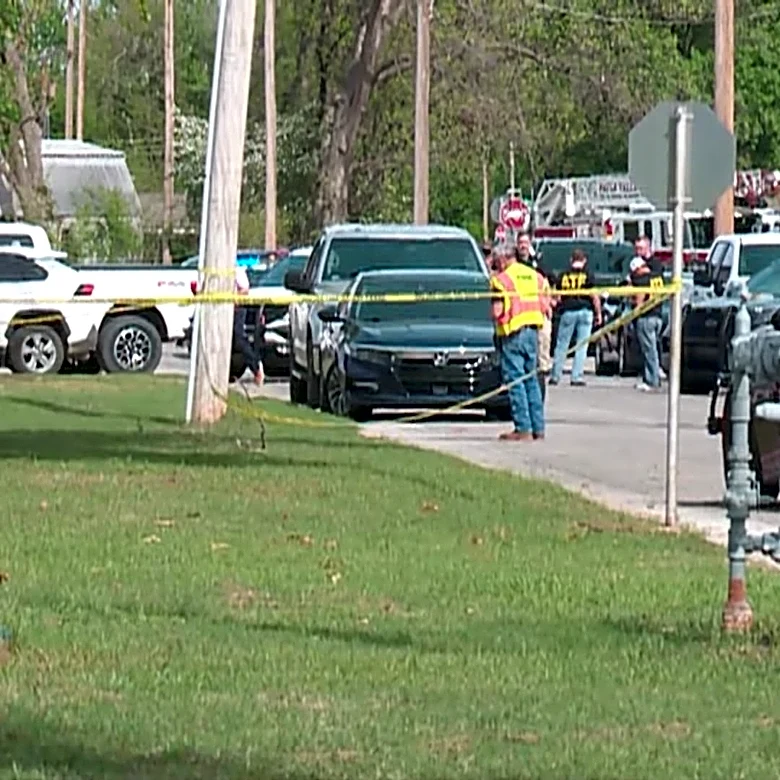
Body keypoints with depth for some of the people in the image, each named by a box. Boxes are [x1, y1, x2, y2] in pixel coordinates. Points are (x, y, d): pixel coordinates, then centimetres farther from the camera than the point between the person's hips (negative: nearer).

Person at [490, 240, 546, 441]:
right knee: (531, 378, 13)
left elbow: (497, 311, -15)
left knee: (515, 380, -3)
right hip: (532, 330, 7)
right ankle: (538, 427, 13)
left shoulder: (501, 279, -10)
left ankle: (523, 428, -6)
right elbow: (543, 305, 10)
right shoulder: (535, 276, 11)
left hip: (512, 333, -7)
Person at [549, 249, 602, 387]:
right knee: (582, 346, 4)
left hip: (567, 312, 1)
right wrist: (598, 313, 3)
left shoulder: (564, 275, 5)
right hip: (585, 310, -1)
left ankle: (555, 376, 13)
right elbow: (594, 296, -5)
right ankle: (577, 377, 1)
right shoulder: (587, 275, -1)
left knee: (561, 345, 10)